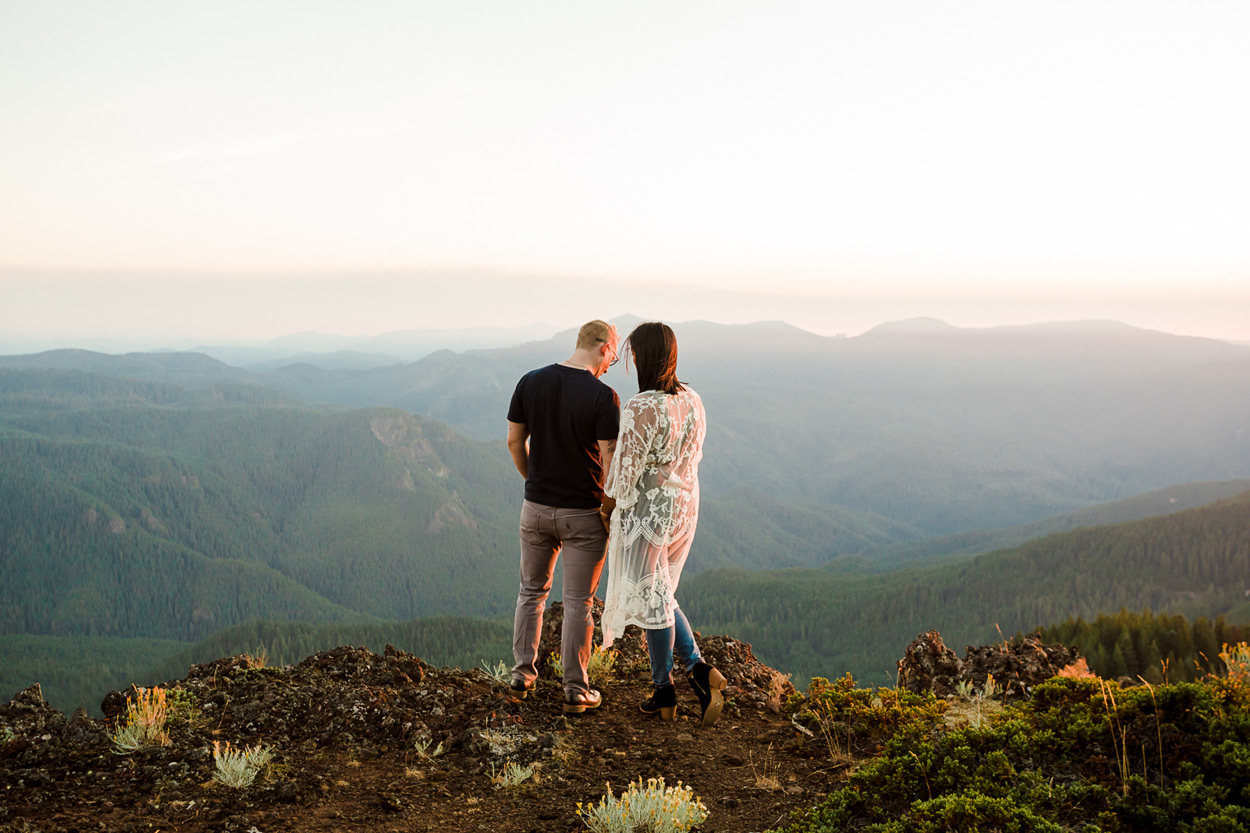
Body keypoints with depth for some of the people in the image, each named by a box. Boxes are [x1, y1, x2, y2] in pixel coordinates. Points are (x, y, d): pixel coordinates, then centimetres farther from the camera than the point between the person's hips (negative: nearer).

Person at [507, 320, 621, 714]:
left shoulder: (530, 382, -3)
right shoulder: (603, 396, -17)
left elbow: (514, 441, 4)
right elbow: (609, 460, -17)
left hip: (536, 507, 4)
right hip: (583, 513, -4)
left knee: (531, 592, 20)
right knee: (577, 602, 6)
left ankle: (522, 673, 26)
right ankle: (576, 690, 14)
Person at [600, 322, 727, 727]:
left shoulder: (640, 409, -22)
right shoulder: (693, 401, 1)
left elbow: (625, 473, -18)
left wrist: (607, 508, -2)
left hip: (646, 511, -7)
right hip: (686, 508, 7)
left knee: (652, 601, 7)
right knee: (662, 594, 22)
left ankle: (664, 693, 19)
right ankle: (698, 667, 11)